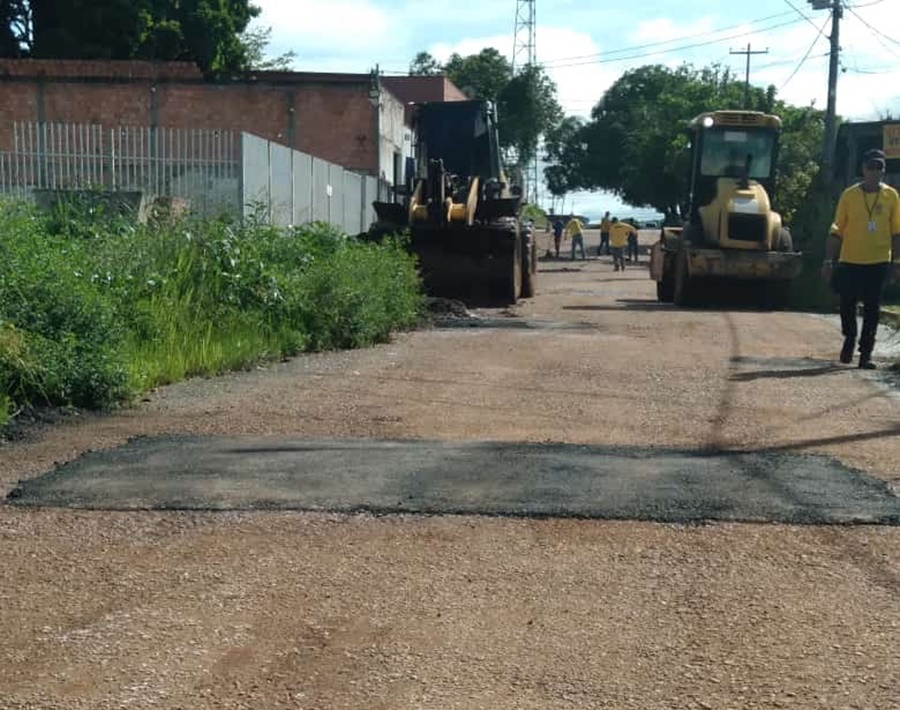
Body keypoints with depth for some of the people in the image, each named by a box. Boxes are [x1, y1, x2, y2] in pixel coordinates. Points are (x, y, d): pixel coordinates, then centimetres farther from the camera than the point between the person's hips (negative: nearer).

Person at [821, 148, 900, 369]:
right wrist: (828, 261, -4)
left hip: (878, 262, 0)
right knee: (847, 305, 4)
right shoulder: (849, 195, -2)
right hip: (850, 261, 0)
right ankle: (849, 339, 31)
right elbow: (836, 230, 0)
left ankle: (866, 352, 7)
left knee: (872, 309, 0)